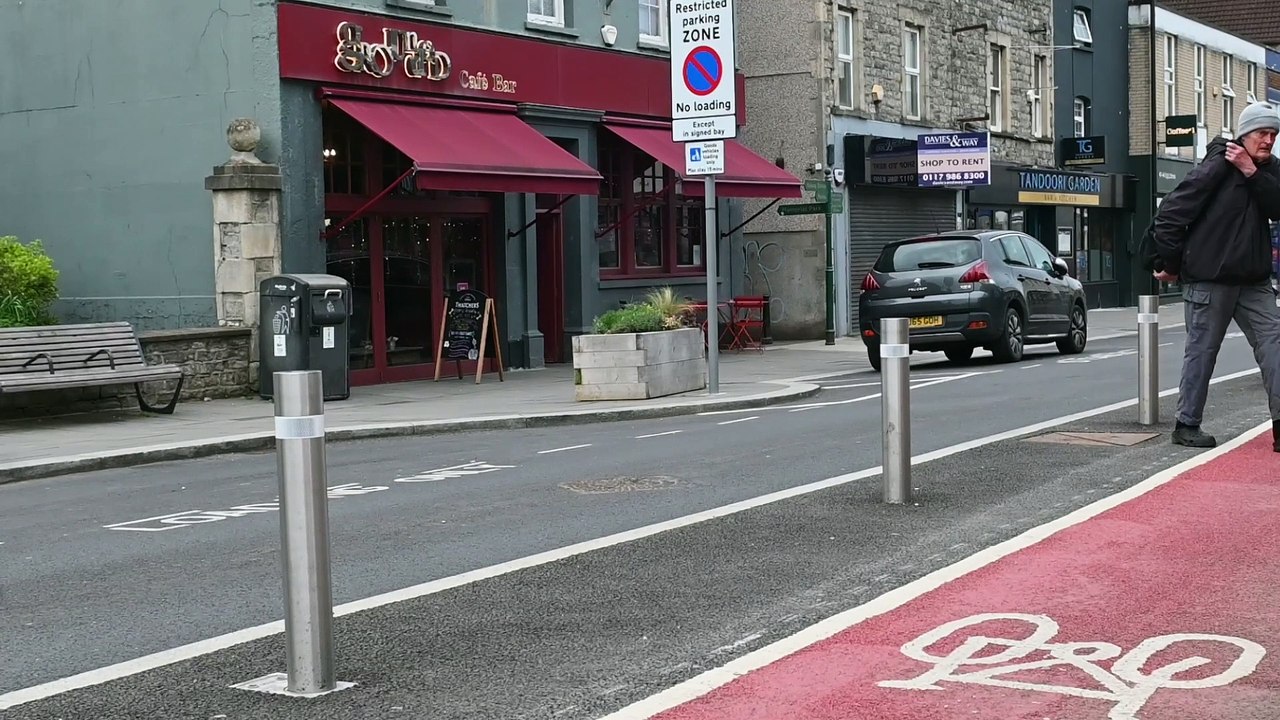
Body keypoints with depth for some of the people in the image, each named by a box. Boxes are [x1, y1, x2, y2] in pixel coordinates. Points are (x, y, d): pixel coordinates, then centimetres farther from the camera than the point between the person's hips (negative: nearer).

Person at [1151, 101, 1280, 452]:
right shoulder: (1218, 167, -10)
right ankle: (1186, 425, 12)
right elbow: (1171, 212, -12)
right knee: (1201, 351, 1)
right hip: (1210, 279, -6)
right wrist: (1168, 262, -8)